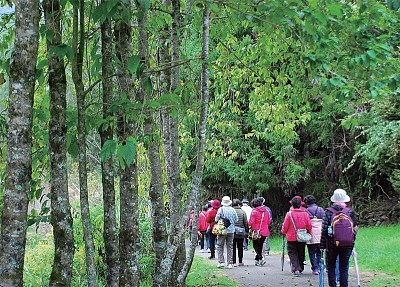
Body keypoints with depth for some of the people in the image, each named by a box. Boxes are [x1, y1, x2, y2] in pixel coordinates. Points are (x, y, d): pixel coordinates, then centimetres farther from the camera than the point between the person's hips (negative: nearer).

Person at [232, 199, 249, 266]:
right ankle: (240, 262, 17)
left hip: (232, 232, -1)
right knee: (240, 247, 13)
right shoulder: (242, 212, -2)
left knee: (233, 248, 4)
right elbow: (246, 223, 0)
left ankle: (234, 262, 0)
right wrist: (247, 231, 9)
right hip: (241, 233, 1)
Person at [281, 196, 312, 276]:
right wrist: (308, 233, 18)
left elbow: (285, 226, -7)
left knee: (292, 253, 4)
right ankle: (300, 269, 26)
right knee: (301, 253, 17)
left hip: (291, 237, -3)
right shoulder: (305, 214, -5)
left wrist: (284, 232, 14)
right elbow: (309, 226, -1)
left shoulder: (289, 214, -13)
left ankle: (296, 268, -13)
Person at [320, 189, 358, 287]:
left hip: (332, 245, -2)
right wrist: (352, 243, 15)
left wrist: (322, 245, 0)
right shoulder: (350, 212, 1)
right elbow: (355, 229, 4)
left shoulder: (328, 212, -4)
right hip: (347, 245, 2)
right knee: (344, 268, 9)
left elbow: (324, 229, -6)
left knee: (331, 267, 10)